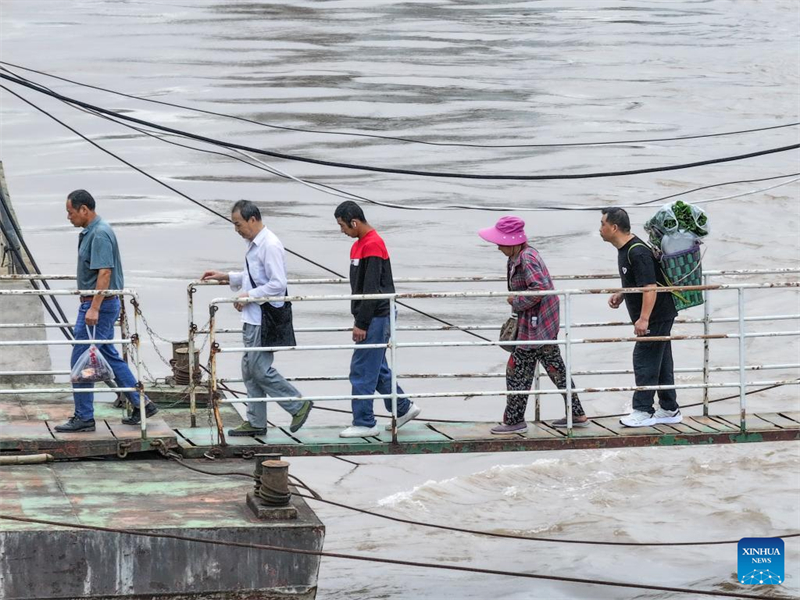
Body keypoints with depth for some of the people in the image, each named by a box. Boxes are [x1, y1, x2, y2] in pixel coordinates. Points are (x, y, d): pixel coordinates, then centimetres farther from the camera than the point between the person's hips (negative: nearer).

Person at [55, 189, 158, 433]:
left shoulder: (99, 234, -18)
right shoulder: (90, 232, 13)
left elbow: (105, 272, -25)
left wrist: (94, 308, -28)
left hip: (99, 305, -11)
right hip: (94, 305, 11)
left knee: (81, 360, -5)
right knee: (109, 356, 16)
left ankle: (84, 417, 1)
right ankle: (141, 404, 20)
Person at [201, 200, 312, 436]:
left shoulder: (270, 246, -18)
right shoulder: (253, 244, 12)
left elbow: (278, 284, -23)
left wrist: (249, 296, -19)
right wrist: (226, 277, 17)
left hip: (265, 318, -10)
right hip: (253, 317, 10)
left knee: (260, 368, -7)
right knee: (250, 370, 12)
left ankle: (298, 405, 5)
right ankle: (256, 422, 19)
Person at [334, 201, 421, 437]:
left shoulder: (372, 245, -17)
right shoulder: (359, 244, 14)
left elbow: (371, 289, -20)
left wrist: (361, 324, -19)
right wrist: (359, 321, 20)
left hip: (376, 318, -10)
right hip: (372, 318, 10)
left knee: (362, 371, -6)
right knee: (376, 368, 16)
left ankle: (364, 423, -1)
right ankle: (404, 408, 26)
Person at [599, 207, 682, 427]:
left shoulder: (637, 253, -22)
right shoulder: (625, 249, 10)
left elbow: (650, 287, -27)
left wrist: (643, 319, -31)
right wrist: (621, 295, 11)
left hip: (656, 315, -10)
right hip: (661, 315, 10)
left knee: (644, 359, -7)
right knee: (661, 362, 13)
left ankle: (642, 411, -3)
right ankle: (669, 410, 19)